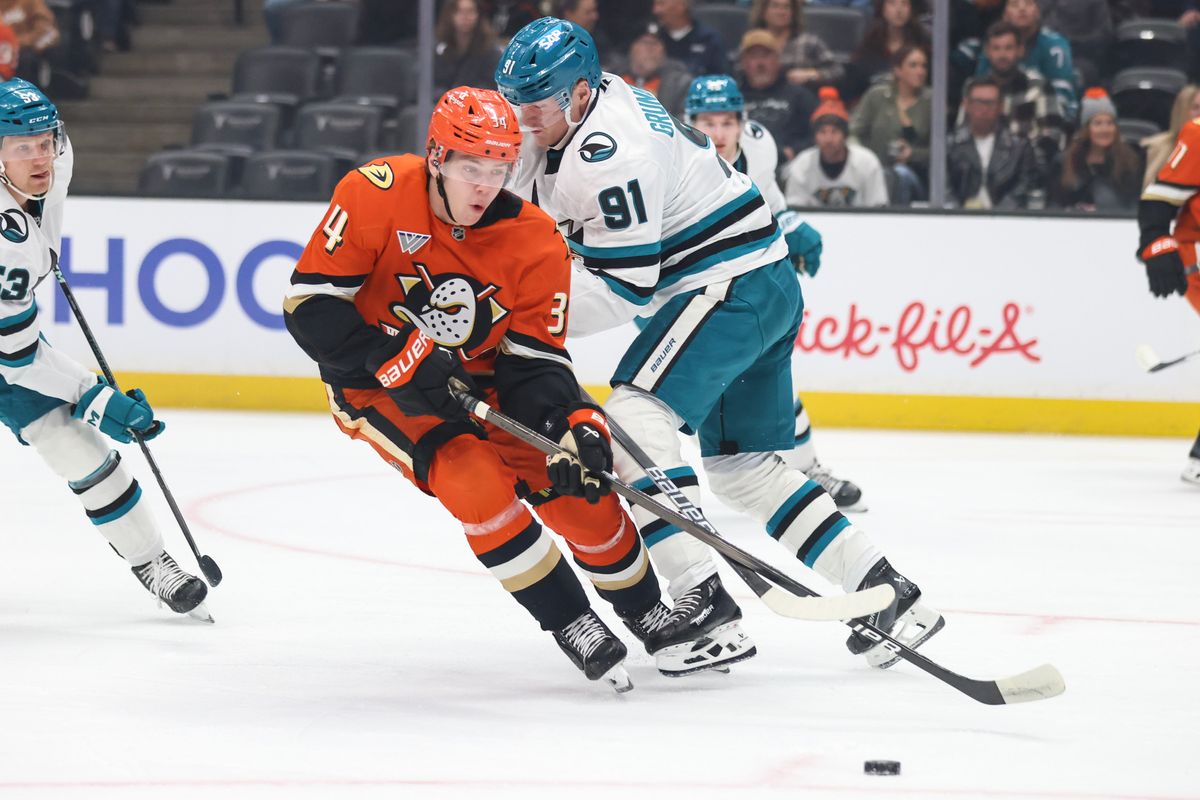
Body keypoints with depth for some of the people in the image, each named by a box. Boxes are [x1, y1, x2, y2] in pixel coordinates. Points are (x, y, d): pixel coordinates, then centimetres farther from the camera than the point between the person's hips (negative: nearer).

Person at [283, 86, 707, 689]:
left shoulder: (534, 240, -13)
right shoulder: (376, 197, -23)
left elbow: (534, 359, -10)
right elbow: (310, 305, -22)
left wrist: (573, 423, -28)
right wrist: (401, 360, -31)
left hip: (477, 379, 3)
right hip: (376, 386, -3)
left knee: (575, 485, -8)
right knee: (474, 479, -26)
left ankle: (650, 616, 17)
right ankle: (570, 623, -11)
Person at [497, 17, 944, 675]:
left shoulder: (608, 153, -24)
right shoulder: (567, 113, 7)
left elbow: (622, 288, -25)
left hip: (734, 285, -11)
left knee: (636, 417, -22)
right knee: (744, 463, 16)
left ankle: (704, 605, -29)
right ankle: (889, 596, 18)